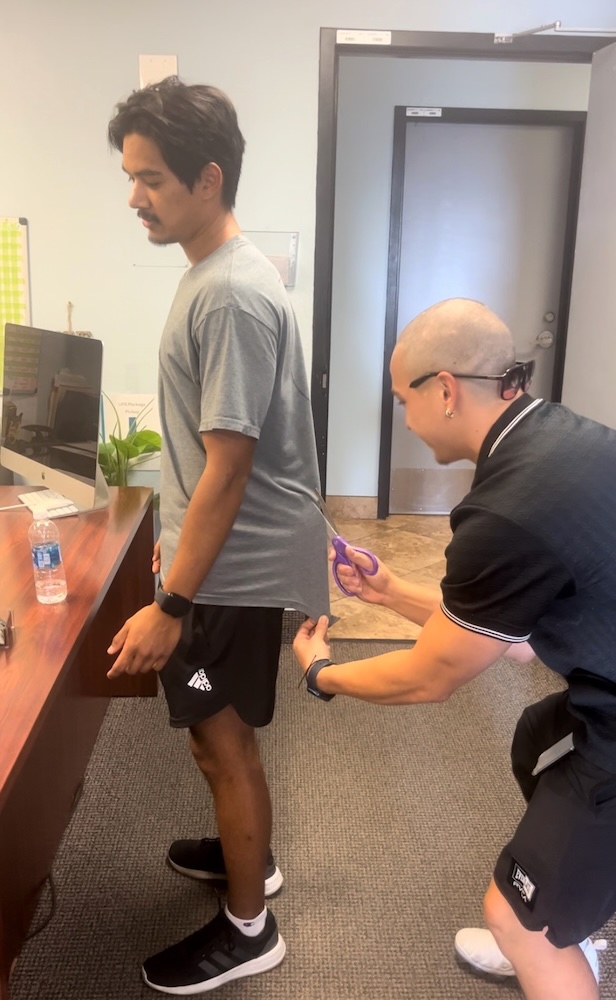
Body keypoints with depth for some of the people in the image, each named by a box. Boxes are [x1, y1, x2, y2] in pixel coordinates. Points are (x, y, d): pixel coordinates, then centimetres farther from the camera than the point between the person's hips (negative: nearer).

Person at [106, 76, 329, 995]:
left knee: (221, 740, 7)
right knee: (219, 733, 24)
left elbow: (228, 466, -25)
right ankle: (250, 856, 47)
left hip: (233, 572, -9)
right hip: (223, 556, 9)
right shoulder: (214, 275, 9)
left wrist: (170, 606, -22)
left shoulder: (232, 297, -22)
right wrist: (177, 539, 22)